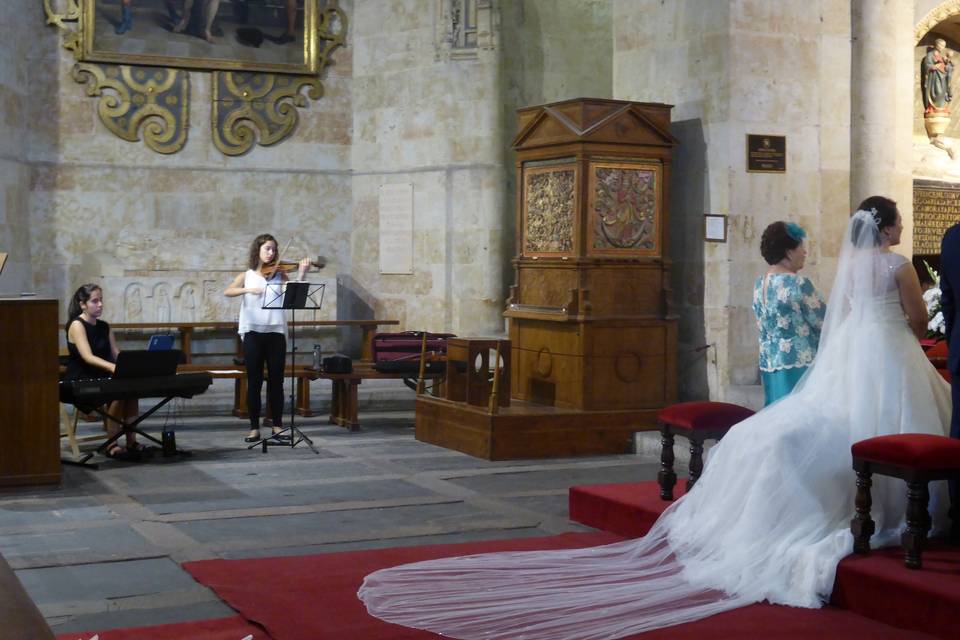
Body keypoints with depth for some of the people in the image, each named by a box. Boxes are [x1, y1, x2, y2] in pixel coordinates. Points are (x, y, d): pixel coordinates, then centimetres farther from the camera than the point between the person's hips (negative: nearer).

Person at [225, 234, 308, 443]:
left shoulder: (279, 274, 9)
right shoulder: (247, 275, 10)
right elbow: (228, 292, -6)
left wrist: (301, 274, -18)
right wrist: (248, 289, -22)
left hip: (276, 332, 0)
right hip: (253, 332, 0)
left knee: (276, 380, 4)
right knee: (254, 381, 2)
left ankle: (278, 425, 14)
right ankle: (254, 427, 7)